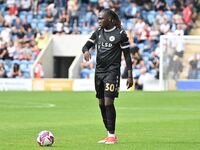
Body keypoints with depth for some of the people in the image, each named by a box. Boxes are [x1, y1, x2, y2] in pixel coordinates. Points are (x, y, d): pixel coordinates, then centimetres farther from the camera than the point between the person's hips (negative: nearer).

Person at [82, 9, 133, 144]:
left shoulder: (120, 34, -6)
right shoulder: (98, 32, 10)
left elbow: (127, 55, -4)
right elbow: (86, 45, 12)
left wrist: (130, 76, -7)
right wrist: (86, 51, -14)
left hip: (112, 72, -6)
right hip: (99, 71, 6)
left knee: (108, 102, -13)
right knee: (102, 104, 8)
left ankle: (112, 135, -4)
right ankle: (109, 135, 16)